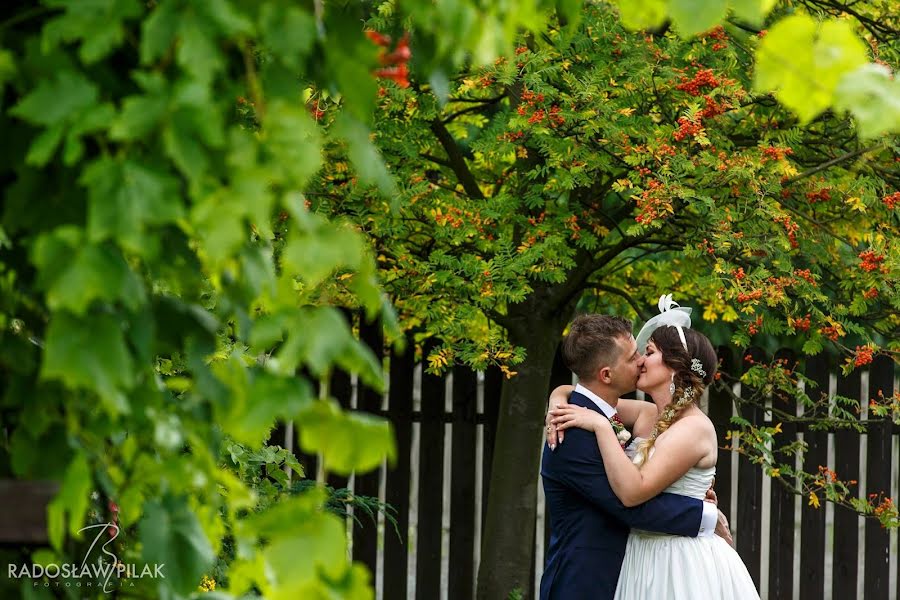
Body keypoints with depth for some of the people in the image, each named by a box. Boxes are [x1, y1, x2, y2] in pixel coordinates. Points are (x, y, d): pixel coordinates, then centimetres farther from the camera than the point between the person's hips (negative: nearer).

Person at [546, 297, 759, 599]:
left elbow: (632, 491, -26)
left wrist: (600, 426, -23)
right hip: (647, 559, 8)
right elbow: (567, 391, 17)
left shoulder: (694, 428, -16)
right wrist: (559, 405, -6)